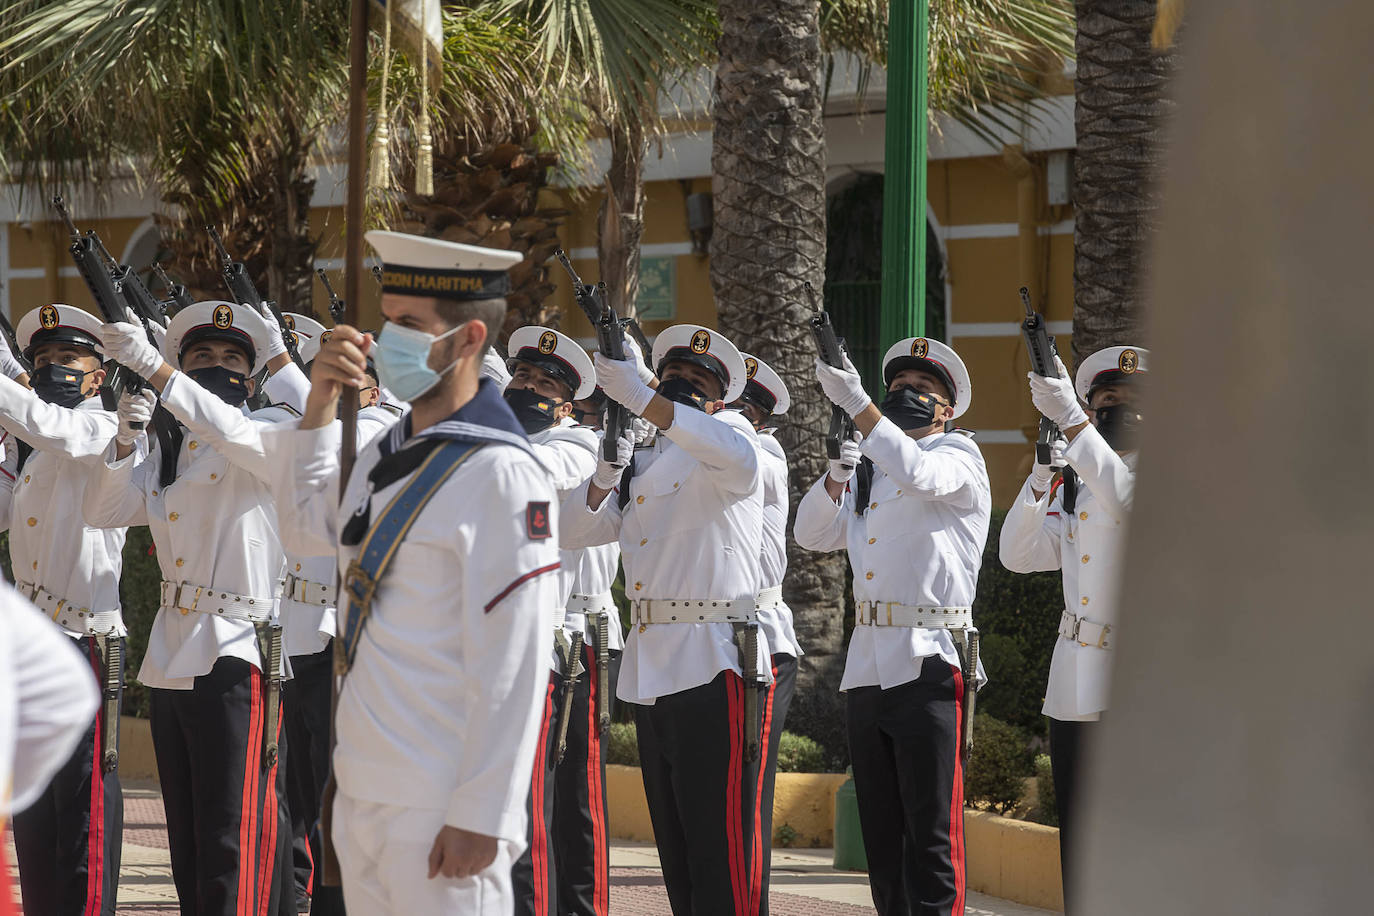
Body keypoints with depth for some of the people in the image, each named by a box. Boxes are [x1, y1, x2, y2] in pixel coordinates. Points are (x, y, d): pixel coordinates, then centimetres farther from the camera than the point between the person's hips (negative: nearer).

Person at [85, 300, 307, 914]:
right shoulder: (166, 455, 18)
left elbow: (230, 429, -23)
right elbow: (102, 510, 11)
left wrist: (150, 364, -30)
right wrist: (126, 438, -5)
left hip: (235, 657, -7)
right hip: (170, 657, 7)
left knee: (233, 847, -13)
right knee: (188, 853, 12)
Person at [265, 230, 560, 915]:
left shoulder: (499, 473, -14)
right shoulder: (385, 455, 12)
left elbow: (513, 668, -18)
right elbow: (308, 531, 31)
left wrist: (480, 817, -20)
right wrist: (319, 406, 16)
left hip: (439, 807, -8)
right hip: (363, 790, 8)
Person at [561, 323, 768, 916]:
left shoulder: (724, 432, 0)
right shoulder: (643, 462, 21)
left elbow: (738, 459, -26)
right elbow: (576, 530, 16)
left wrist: (641, 398, -34)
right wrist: (606, 476, -5)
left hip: (712, 666, -8)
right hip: (648, 667, 8)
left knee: (718, 850, -12)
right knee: (674, 849, 10)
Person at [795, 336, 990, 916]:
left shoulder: (959, 454, 2)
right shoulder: (870, 467, 21)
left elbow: (919, 473, -20)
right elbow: (812, 535, 15)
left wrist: (855, 402, -26)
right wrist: (835, 480, -4)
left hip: (928, 666, -7)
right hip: (867, 667, 7)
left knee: (931, 834, -9)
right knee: (881, 835, 8)